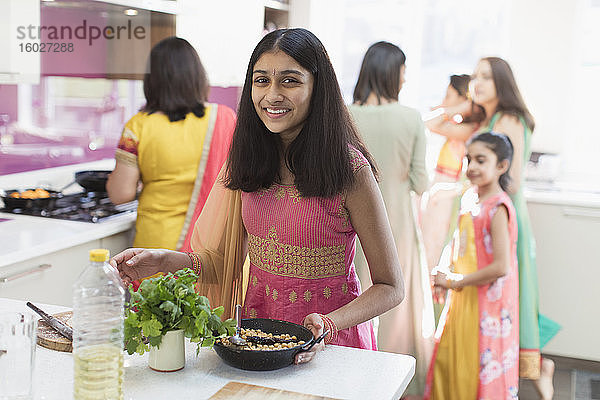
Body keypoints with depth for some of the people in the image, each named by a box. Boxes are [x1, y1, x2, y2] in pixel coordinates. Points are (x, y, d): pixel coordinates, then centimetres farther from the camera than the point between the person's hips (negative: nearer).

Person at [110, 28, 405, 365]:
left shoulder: (349, 167, -13)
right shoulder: (247, 160, 3)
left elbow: (390, 287, -9)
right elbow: (226, 261, 6)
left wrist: (328, 324, -23)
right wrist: (167, 261, -12)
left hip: (330, 346, -4)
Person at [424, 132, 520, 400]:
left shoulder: (498, 208, -18)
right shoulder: (472, 202, 7)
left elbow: (501, 267, -24)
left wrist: (456, 282, -15)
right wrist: (447, 279, 6)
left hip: (486, 305, -8)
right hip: (462, 299, 8)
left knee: (480, 372, 4)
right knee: (448, 361, 16)